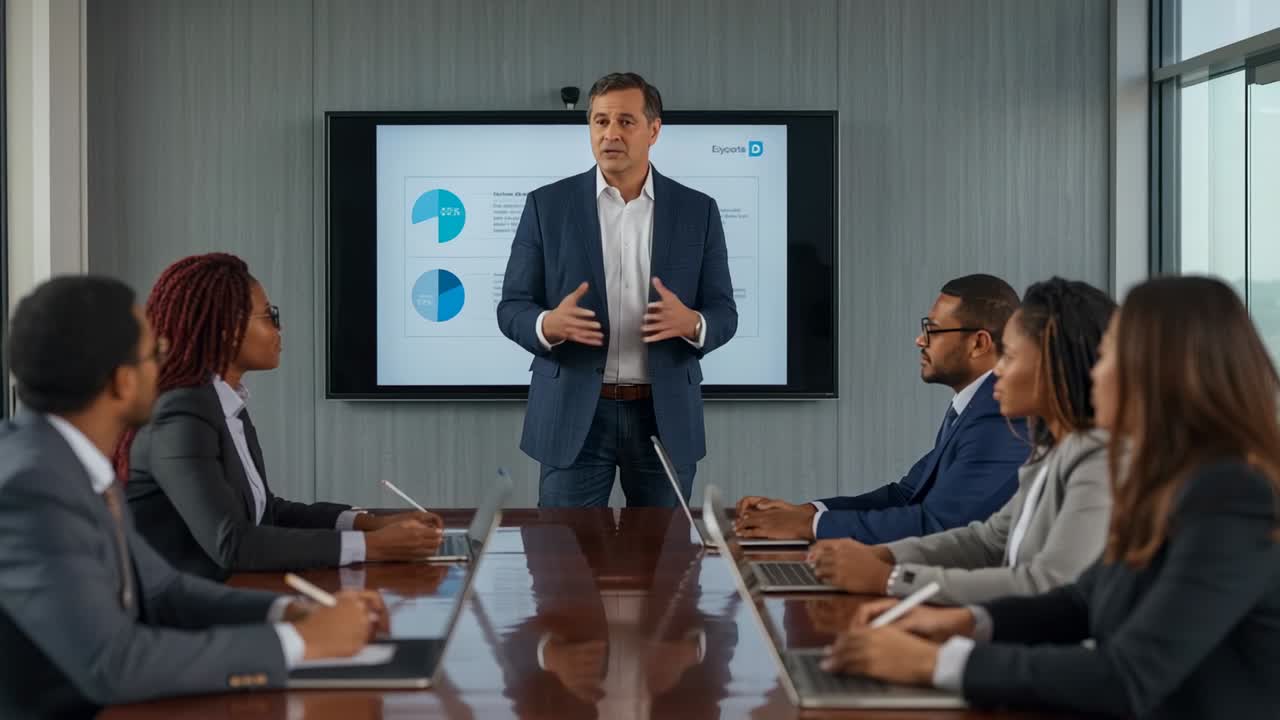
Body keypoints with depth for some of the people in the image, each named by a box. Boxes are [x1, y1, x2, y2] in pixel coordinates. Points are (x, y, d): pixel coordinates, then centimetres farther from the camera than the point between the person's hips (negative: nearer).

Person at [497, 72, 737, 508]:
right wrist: (550, 324, -23)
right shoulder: (547, 205, 1)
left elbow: (723, 315, 4)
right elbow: (512, 309, 1)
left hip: (665, 417, 1)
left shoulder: (697, 210, 4)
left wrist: (690, 323, -20)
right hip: (573, 415, -1)